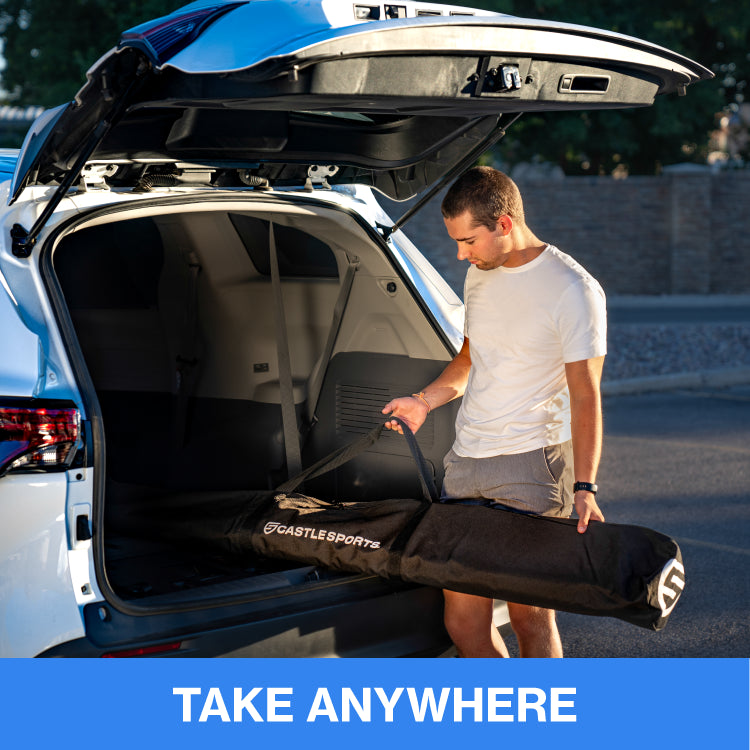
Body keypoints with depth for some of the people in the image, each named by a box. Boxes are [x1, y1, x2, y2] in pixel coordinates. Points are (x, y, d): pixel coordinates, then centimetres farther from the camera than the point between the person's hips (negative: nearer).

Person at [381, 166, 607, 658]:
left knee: (528, 613, -7)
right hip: (466, 460, 7)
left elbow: (585, 395, -12)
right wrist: (425, 400, 11)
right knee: (462, 617, 6)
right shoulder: (479, 275, 13)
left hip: (533, 464, -7)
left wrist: (584, 487, -21)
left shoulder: (574, 290, -10)